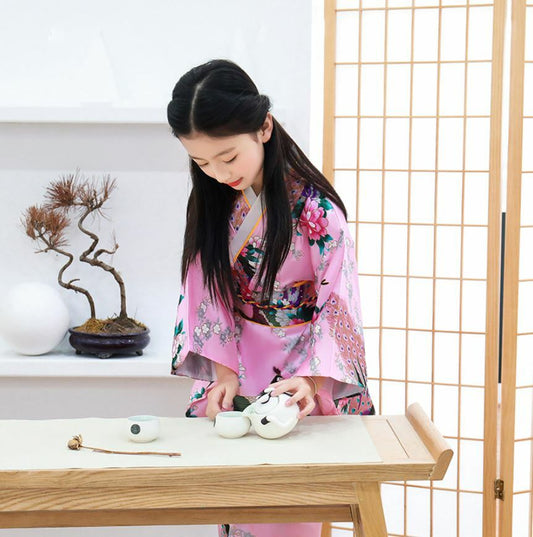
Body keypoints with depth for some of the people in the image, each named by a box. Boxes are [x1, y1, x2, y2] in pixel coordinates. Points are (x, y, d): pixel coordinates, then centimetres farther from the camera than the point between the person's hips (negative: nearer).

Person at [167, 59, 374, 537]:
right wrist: (224, 370, -7)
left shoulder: (315, 208, -17)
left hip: (304, 363, -4)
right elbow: (207, 288, 1)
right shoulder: (211, 201, -2)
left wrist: (311, 379, -24)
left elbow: (337, 301, -14)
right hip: (236, 359, 4)